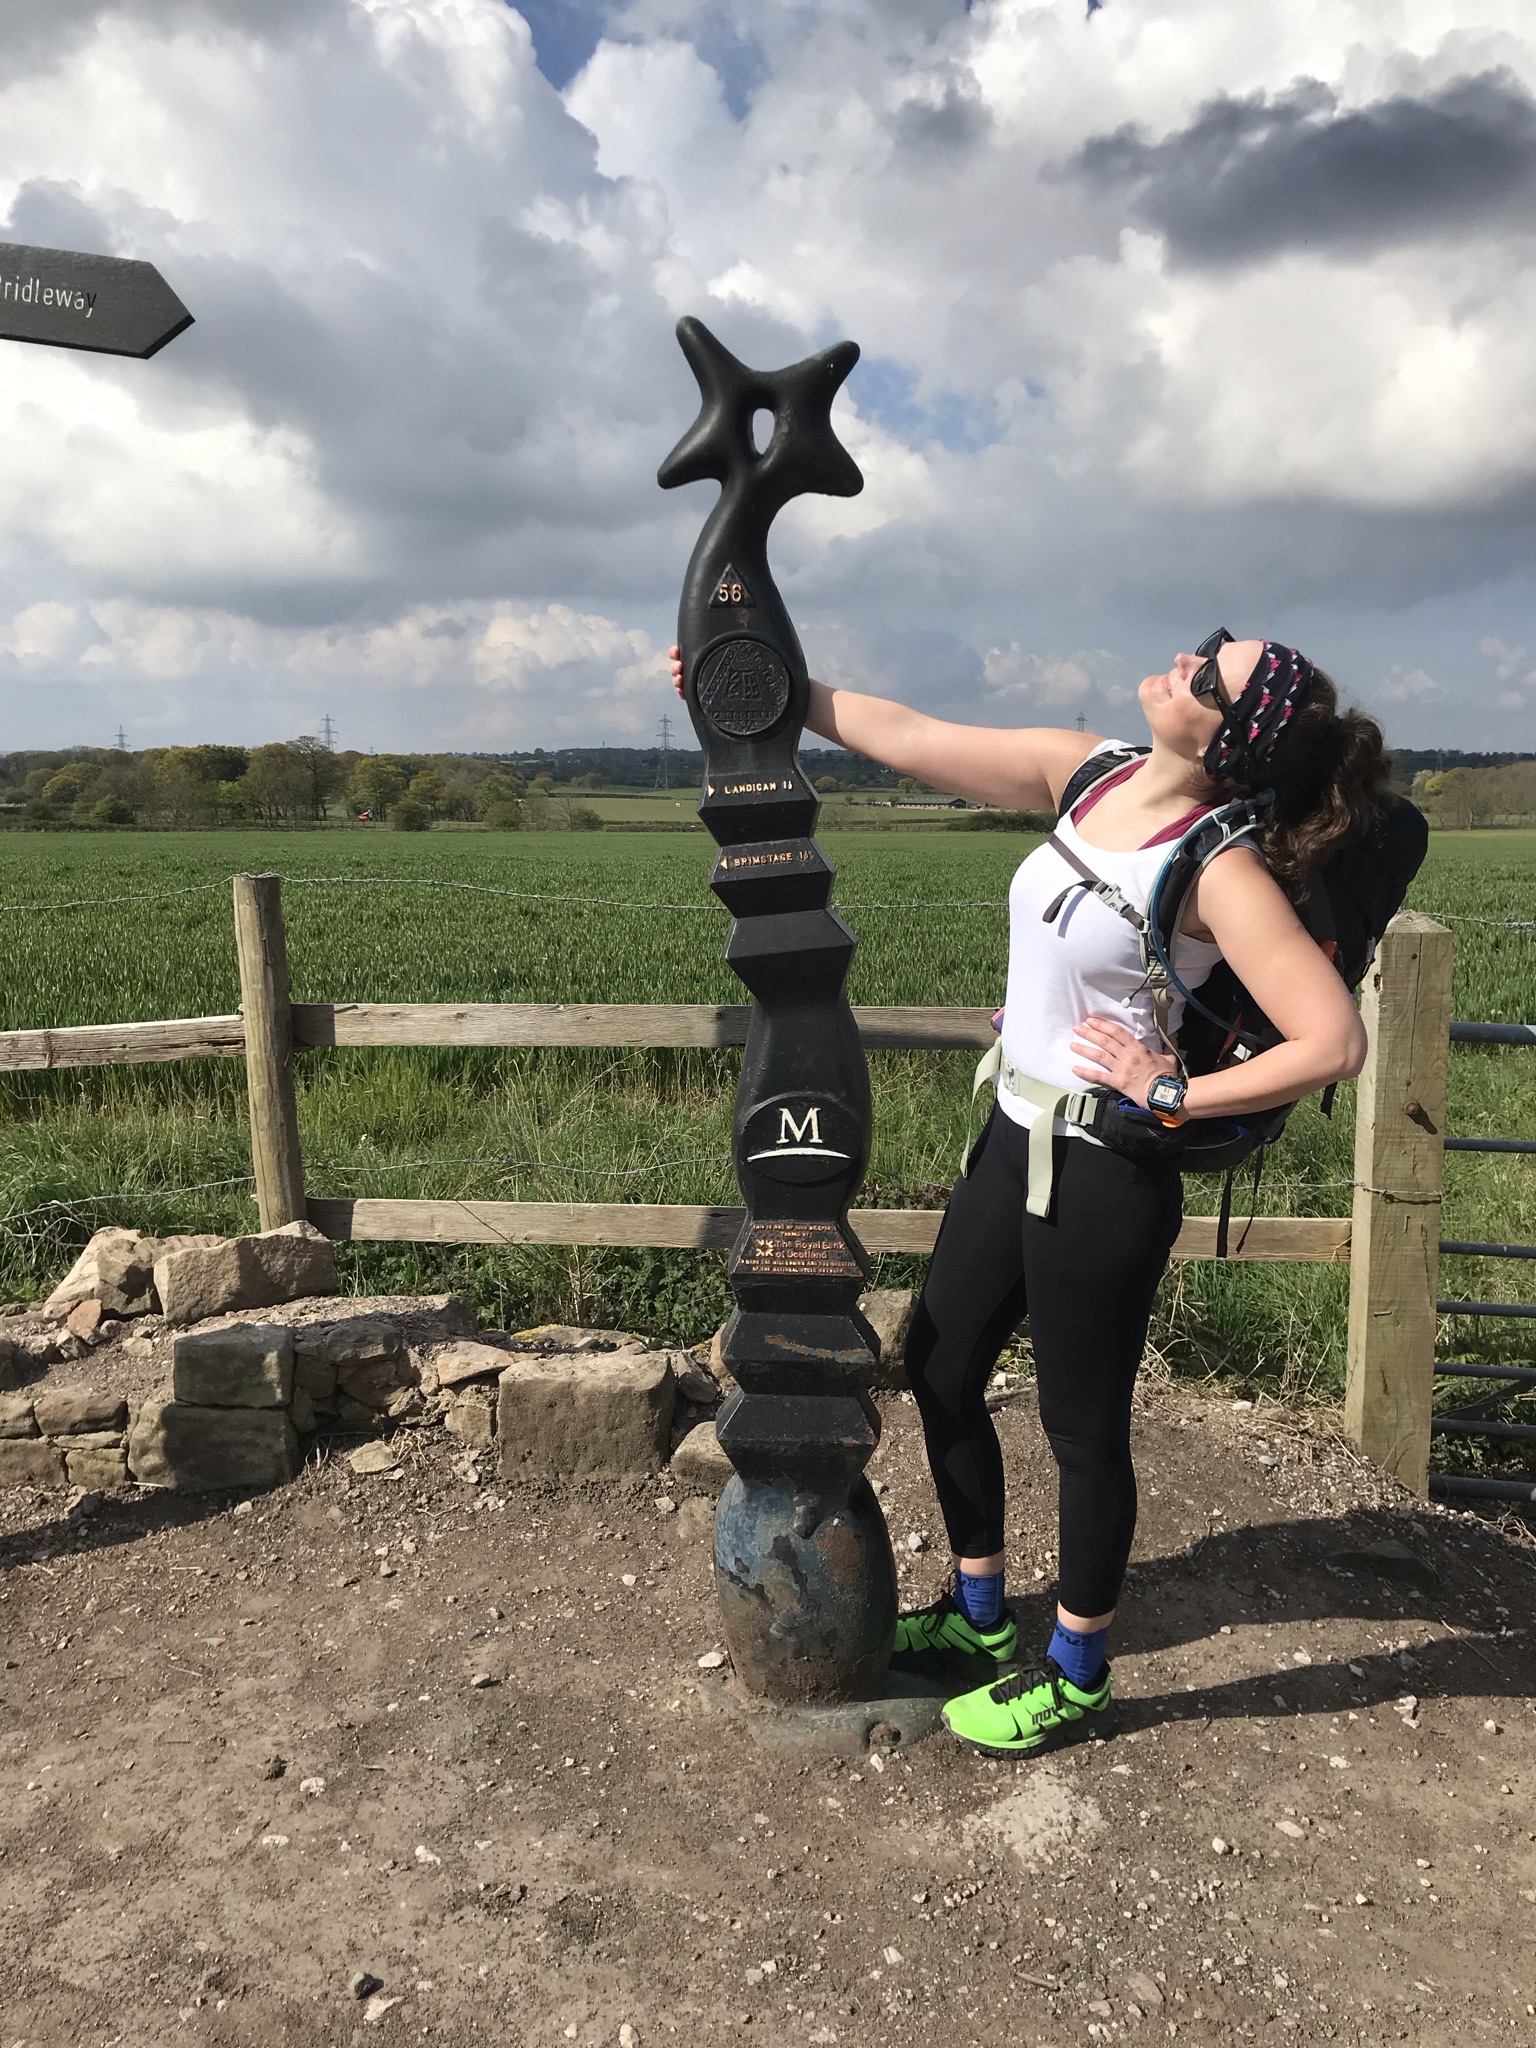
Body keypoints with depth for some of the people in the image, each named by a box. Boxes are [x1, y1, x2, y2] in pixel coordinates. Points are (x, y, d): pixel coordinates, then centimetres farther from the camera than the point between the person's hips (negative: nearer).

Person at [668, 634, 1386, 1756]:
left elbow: (1335, 1040, -24)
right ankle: (979, 1618, 42)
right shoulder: (1085, 772, 0)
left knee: (1084, 1429, 9)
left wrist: (1175, 1094, -17)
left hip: (1105, 1180, -8)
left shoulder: (1220, 869, -20)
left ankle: (1075, 1676, 35)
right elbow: (907, 736, 4)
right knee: (940, 1372, 19)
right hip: (1016, 1140, 8)